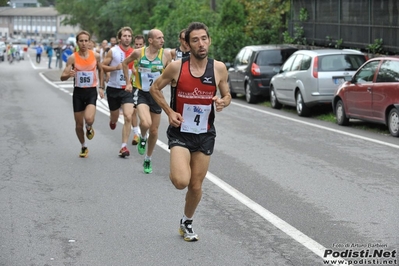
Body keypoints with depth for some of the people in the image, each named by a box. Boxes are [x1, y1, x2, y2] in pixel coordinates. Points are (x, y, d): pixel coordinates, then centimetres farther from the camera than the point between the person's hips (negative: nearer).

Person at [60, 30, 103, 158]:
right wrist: (68, 75, -32)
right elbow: (62, 77, -10)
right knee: (79, 124, 7)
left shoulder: (95, 56, -4)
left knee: (89, 118, -25)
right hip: (78, 92, 1)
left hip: (91, 91, -1)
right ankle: (84, 147, 31)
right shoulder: (72, 58, -8)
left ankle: (89, 128, 12)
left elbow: (100, 70, 16)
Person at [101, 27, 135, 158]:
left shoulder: (134, 53, 3)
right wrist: (115, 67, -19)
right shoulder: (113, 51, -5)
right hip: (113, 88, -1)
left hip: (127, 89, 1)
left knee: (128, 117, -15)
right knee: (114, 117, 14)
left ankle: (124, 147, -11)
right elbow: (102, 67, -5)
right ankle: (112, 121, 54)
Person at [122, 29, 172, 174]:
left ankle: (148, 159, 32)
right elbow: (125, 63, 12)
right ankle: (142, 138, 8)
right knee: (146, 123, -28)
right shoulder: (138, 53, -7)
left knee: (154, 131, 10)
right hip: (141, 94, -2)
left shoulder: (166, 54, -7)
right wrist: (128, 82, 9)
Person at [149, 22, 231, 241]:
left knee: (196, 186, 10)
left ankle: (187, 222, 37)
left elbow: (227, 95, 9)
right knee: (181, 181, -23)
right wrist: (169, 112, -10)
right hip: (180, 132, -2)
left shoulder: (219, 68, -5)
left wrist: (223, 102, -15)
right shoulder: (176, 67, -11)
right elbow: (154, 89, 2)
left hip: (205, 135, 3)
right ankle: (176, 170, 15)